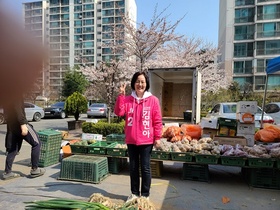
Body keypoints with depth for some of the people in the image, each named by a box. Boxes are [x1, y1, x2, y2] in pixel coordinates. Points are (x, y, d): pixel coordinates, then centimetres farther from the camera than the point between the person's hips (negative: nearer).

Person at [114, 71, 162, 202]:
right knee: (133, 168, 15)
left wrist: (157, 138, -5)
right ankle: (134, 193, 32)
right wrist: (121, 95, -18)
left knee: (145, 168, 8)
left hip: (146, 141, -3)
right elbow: (118, 112, -12)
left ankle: (145, 195, 24)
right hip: (131, 140, 3)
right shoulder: (127, 99, 3)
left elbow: (157, 121, -3)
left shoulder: (153, 100, -4)